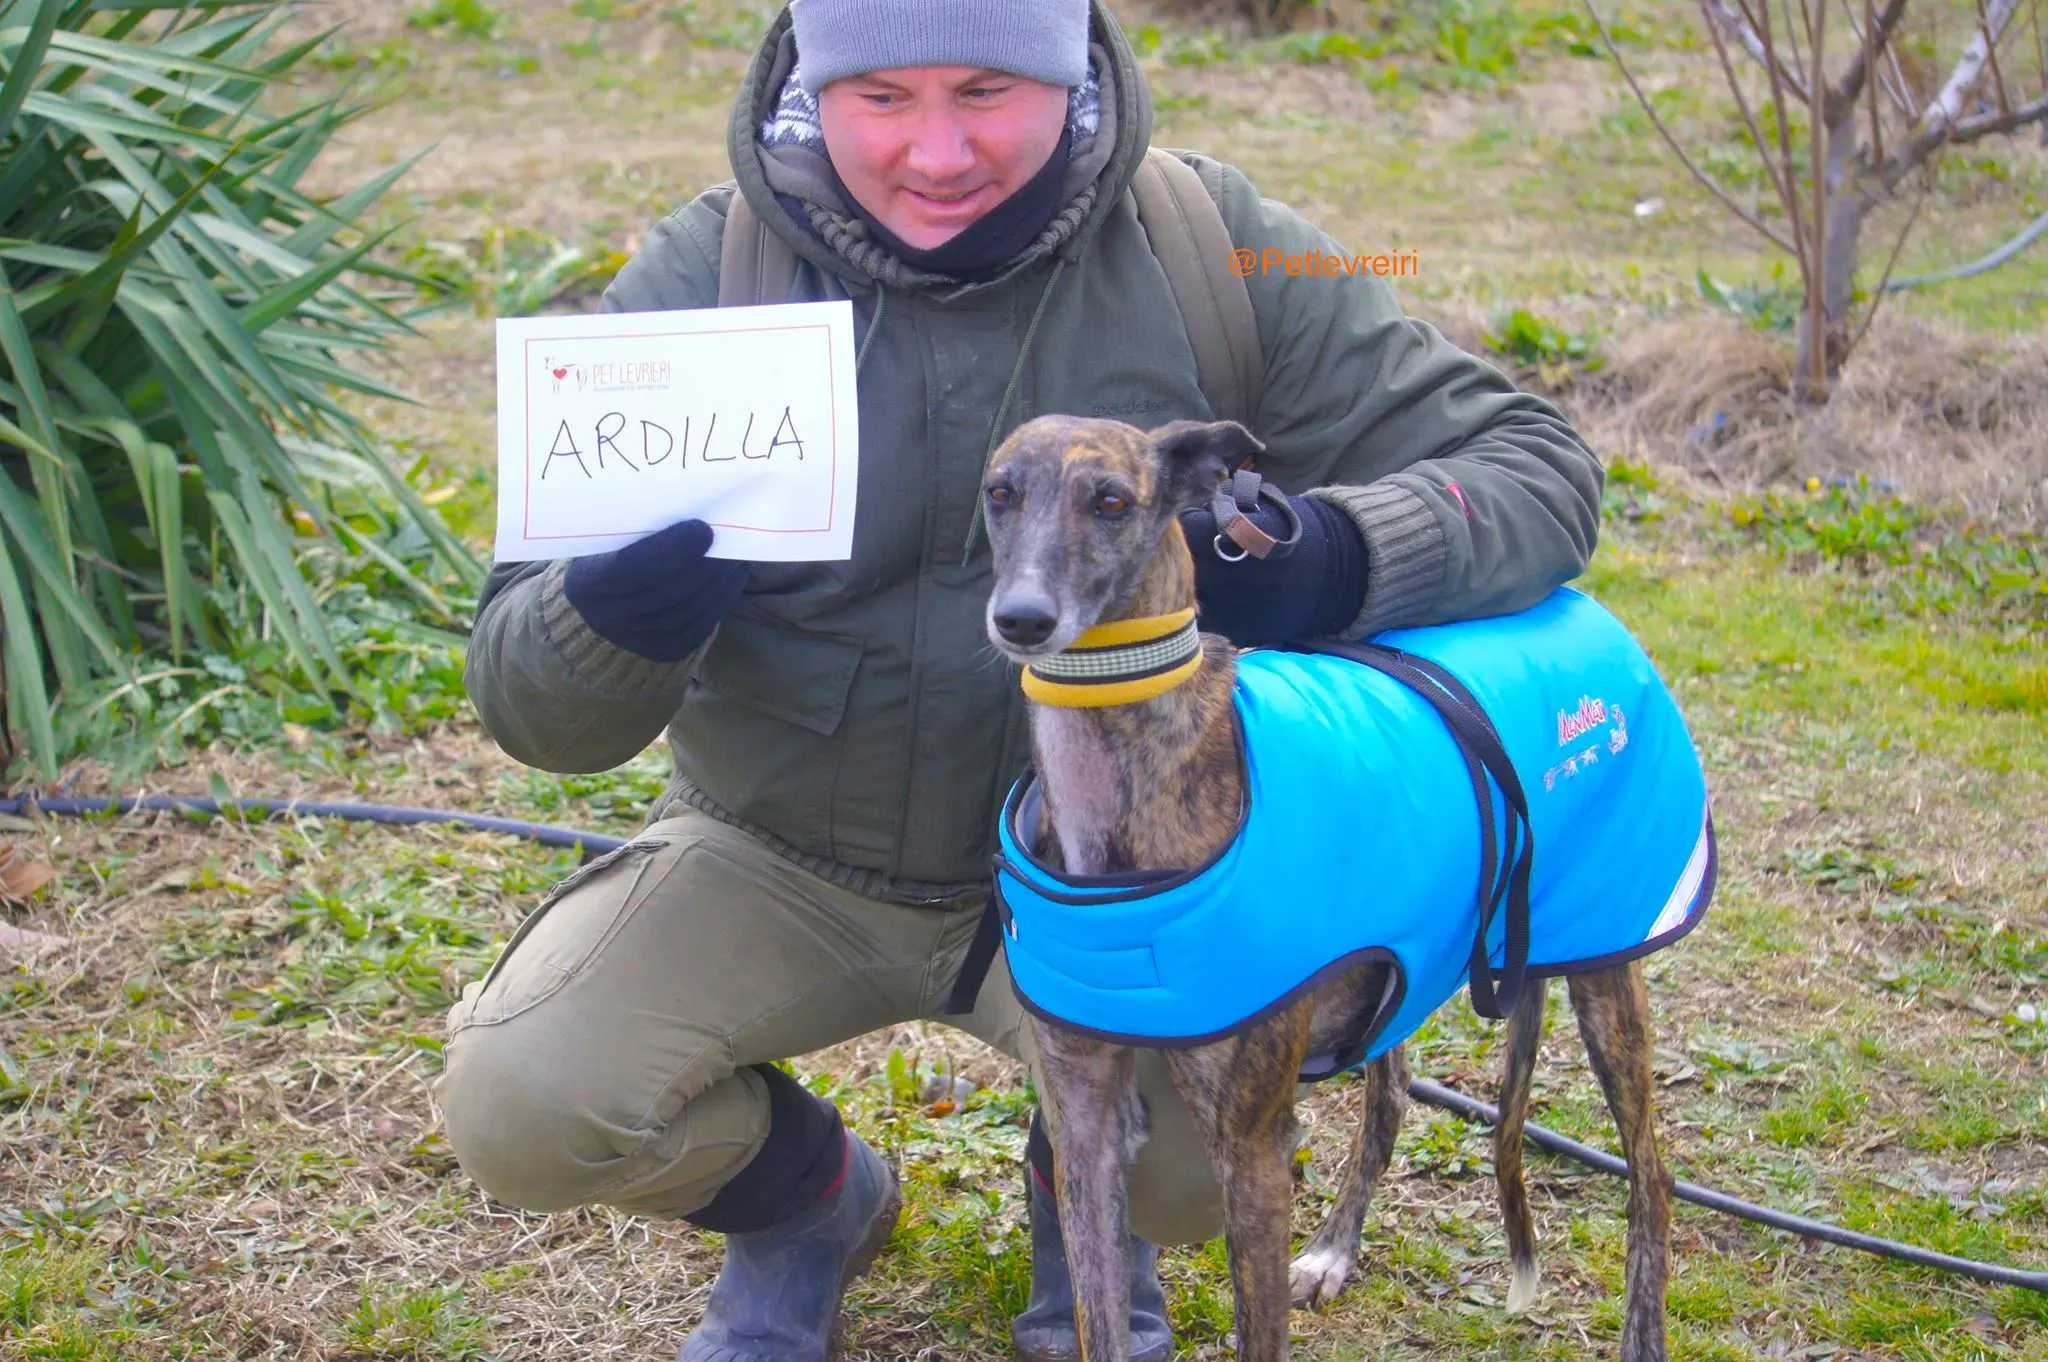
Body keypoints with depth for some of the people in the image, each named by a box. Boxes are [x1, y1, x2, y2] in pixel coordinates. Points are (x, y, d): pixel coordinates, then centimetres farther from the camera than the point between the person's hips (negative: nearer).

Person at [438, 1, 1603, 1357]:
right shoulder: (704, 276, -13)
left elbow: (1536, 466, -12)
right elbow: (532, 705, -12)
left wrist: (1333, 557, -35)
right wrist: (608, 625, -39)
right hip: (784, 855, 1)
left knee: (1206, 1167, -27)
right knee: (516, 1105, -20)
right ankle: (806, 1193, 16)